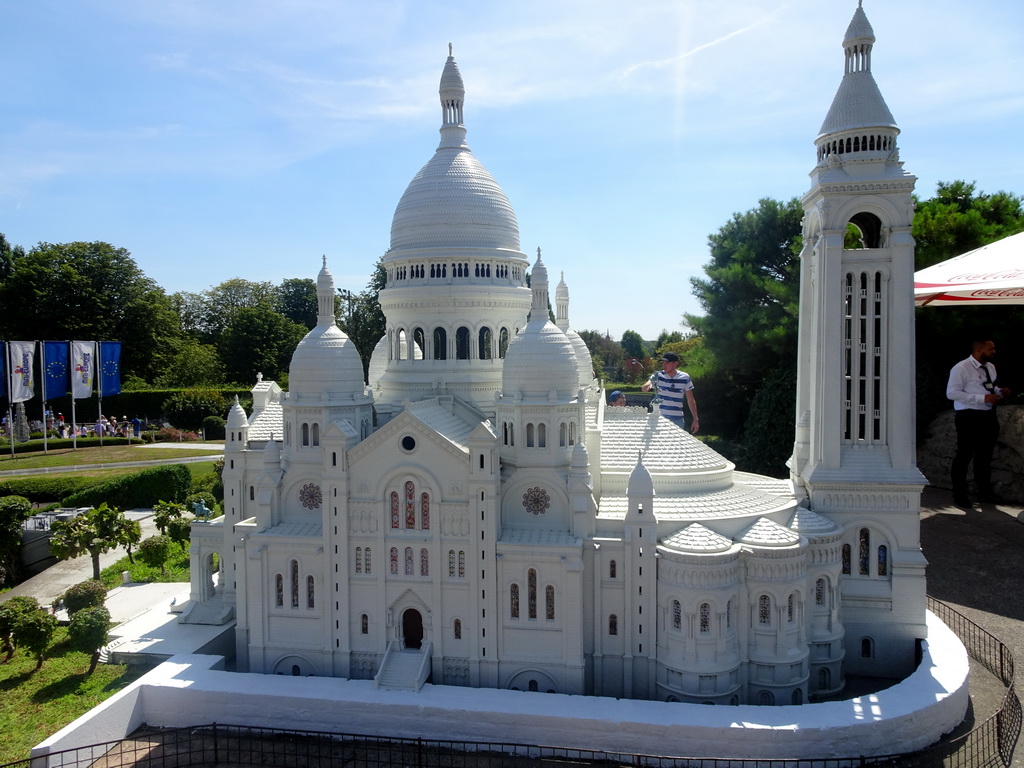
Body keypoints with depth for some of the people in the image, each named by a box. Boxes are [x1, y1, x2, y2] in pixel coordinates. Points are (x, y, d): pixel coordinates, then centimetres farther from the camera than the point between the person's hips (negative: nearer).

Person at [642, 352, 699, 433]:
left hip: (678, 419, 1)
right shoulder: (658, 375, -3)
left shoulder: (685, 378, -1)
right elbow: (644, 388, -19)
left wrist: (695, 419, 3)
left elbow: (691, 400, 5)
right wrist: (649, 385, -42)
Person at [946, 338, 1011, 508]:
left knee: (985, 456, 17)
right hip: (969, 417, -8)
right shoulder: (961, 368, -14)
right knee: (964, 457, -1)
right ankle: (959, 495, 10)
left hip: (989, 416, 8)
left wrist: (1000, 391, 2)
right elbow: (952, 393, -20)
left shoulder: (990, 367, 12)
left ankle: (985, 493, 31)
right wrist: (983, 398, -23)